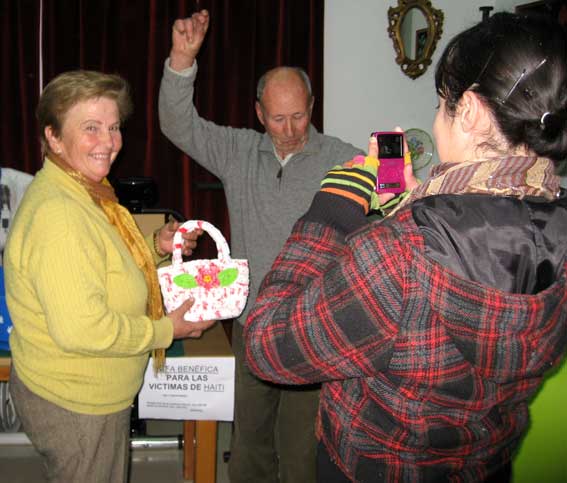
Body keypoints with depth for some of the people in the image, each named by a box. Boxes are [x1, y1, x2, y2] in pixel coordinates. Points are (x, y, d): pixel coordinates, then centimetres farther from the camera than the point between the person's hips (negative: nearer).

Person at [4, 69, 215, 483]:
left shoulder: (83, 193, 5)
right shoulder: (57, 212, -29)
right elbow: (80, 328, -33)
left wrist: (155, 247, 2)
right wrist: (167, 330, -20)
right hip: (74, 406, -10)